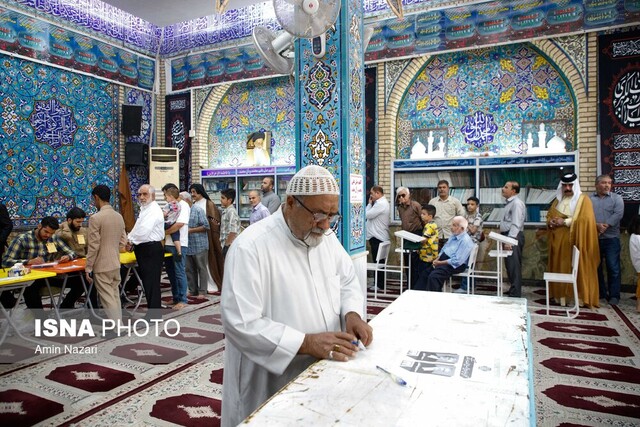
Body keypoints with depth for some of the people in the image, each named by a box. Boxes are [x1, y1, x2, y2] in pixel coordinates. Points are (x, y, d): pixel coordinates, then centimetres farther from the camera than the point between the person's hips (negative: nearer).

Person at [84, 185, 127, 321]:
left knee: (108, 300, -1)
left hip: (102, 266, -7)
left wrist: (88, 268, -8)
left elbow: (93, 246, -15)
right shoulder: (119, 217, 6)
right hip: (116, 264, 7)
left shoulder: (95, 218, -15)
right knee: (115, 297, 15)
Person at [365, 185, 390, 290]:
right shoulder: (382, 202, 17)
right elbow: (370, 216, 13)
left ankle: (380, 285, 3)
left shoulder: (380, 204, -17)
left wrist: (369, 203, -5)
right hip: (378, 236, 10)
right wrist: (371, 204, 3)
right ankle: (379, 282, 23)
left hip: (377, 237, -10)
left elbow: (367, 215, -17)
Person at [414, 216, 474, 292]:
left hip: (454, 265, -9)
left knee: (433, 276, -27)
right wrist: (437, 259, 2)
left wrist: (440, 263, -16)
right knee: (424, 273, -1)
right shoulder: (453, 235, 11)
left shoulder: (466, 241, -17)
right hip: (442, 260, 9)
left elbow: (457, 261, -22)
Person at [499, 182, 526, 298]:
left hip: (513, 237, -10)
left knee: (514, 266, -7)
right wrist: (505, 239, 16)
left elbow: (516, 224, -21)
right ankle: (513, 290, 25)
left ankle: (515, 294, -2)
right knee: (510, 265, 15)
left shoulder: (517, 203, -13)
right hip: (508, 236, 10)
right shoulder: (509, 202, 17)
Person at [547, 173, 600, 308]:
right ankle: (561, 295, 11)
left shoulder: (583, 200, 0)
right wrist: (551, 222, -4)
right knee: (560, 268, 6)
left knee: (576, 269, -4)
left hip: (575, 241, -5)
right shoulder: (558, 200, 17)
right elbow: (549, 215, 18)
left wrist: (565, 222, -16)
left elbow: (585, 219, -13)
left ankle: (580, 297, 2)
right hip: (559, 241, 5)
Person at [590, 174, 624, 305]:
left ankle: (614, 295, 6)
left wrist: (605, 226, -18)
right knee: (596, 267, 9)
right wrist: (596, 225, -19)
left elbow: (618, 214, -8)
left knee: (613, 268, -2)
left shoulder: (617, 198, 6)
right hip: (593, 238, 2)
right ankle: (600, 293, 21)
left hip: (611, 238, -2)